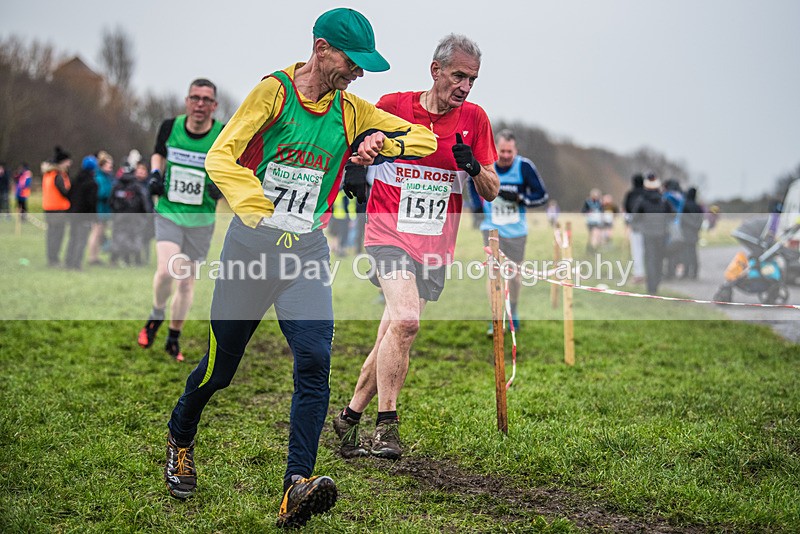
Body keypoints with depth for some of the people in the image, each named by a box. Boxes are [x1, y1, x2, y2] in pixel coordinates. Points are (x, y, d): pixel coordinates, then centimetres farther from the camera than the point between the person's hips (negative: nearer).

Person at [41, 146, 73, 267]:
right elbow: (65, 192, -19)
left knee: (52, 234, 14)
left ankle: (51, 259, 19)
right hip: (59, 210, -9)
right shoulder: (58, 176, -16)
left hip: (48, 208, 9)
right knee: (57, 235, -5)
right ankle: (54, 260, -5)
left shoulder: (47, 173, 12)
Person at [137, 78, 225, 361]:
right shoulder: (170, 126, -5)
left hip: (201, 220, 0)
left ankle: (174, 340, 25)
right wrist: (155, 174, -3)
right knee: (166, 271, -20)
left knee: (187, 281, 7)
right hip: (168, 213, 0)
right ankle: (156, 316, 11)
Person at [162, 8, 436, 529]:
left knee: (315, 360, -18)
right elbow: (220, 157, -14)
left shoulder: (351, 110, 8)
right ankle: (180, 440, 37)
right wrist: (263, 214, -28)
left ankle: (297, 486, -22)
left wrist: (382, 141, -9)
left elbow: (425, 139, 13)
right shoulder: (276, 90, -5)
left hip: (308, 252, 3)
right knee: (220, 366, 7)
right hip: (251, 244, -3)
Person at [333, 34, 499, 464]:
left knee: (393, 335, 7)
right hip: (390, 233, -3)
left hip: (436, 246, 3)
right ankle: (386, 427, -17)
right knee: (405, 320, -24)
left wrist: (473, 167, -17)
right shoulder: (392, 106, -4)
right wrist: (352, 169, -8)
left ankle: (349, 417, 25)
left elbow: (491, 193, 4)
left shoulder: (474, 118, 2)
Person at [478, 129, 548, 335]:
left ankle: (513, 312, 34)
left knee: (515, 273, 11)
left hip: (516, 230, 0)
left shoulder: (524, 166, -14)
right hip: (492, 228, 0)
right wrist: (480, 205, 4)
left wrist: (518, 198, -25)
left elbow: (542, 196, -10)